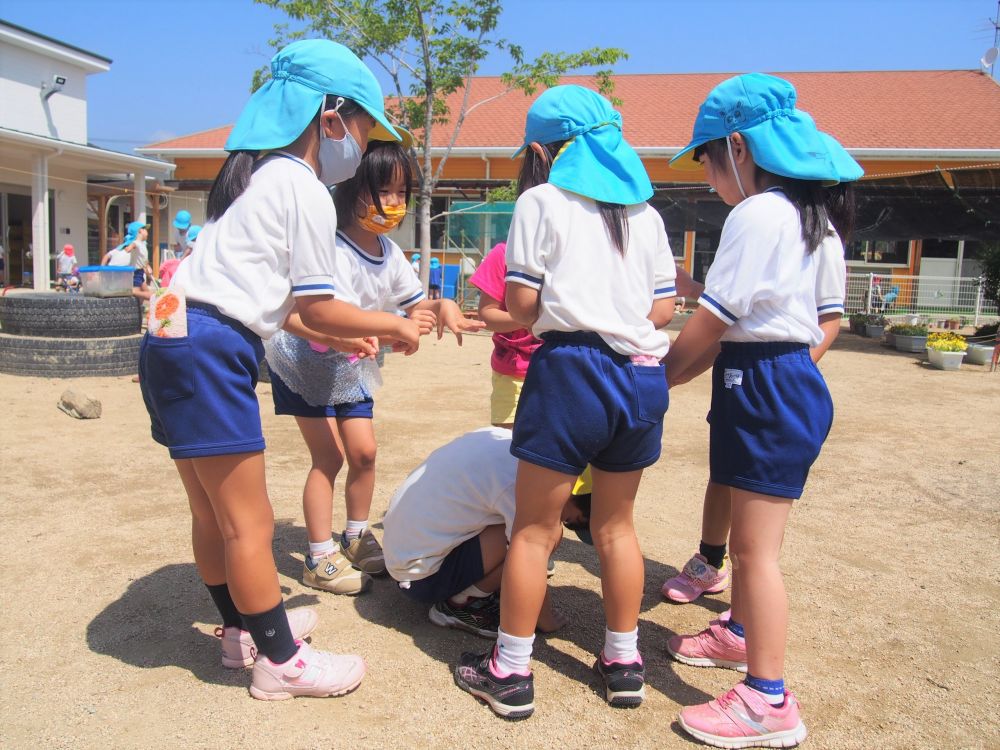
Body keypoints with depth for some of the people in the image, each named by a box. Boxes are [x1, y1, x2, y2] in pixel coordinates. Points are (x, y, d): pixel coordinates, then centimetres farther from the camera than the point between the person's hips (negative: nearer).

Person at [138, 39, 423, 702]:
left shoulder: (259, 176, 21)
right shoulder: (306, 190, -8)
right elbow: (317, 307, -7)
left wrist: (336, 337, 24)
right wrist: (392, 324, 6)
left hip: (176, 344, 10)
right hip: (212, 354, -10)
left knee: (214, 514, 19)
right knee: (250, 523, -1)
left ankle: (243, 628, 35)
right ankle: (281, 661, 12)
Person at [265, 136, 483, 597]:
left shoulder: (388, 251, -4)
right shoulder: (332, 251, -29)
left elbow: (414, 304, 2)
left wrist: (441, 308, -21)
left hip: (350, 368, 7)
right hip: (306, 364, -7)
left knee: (364, 452, 6)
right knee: (328, 457, -7)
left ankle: (356, 539, 25)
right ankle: (320, 558, 7)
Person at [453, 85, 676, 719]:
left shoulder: (542, 200, 0)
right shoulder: (646, 213, 13)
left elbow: (521, 303, -7)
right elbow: (664, 310, 9)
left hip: (573, 368, -5)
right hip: (643, 375, 6)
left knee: (535, 528, 5)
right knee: (616, 525, 18)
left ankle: (511, 672, 14)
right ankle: (624, 662, 28)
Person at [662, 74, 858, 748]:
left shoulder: (757, 214, -17)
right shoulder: (812, 217, 13)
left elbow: (710, 324, -17)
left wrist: (661, 378, -1)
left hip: (764, 387, -10)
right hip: (791, 377, 10)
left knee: (757, 547, -4)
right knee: (746, 533, 24)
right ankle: (742, 631, 44)